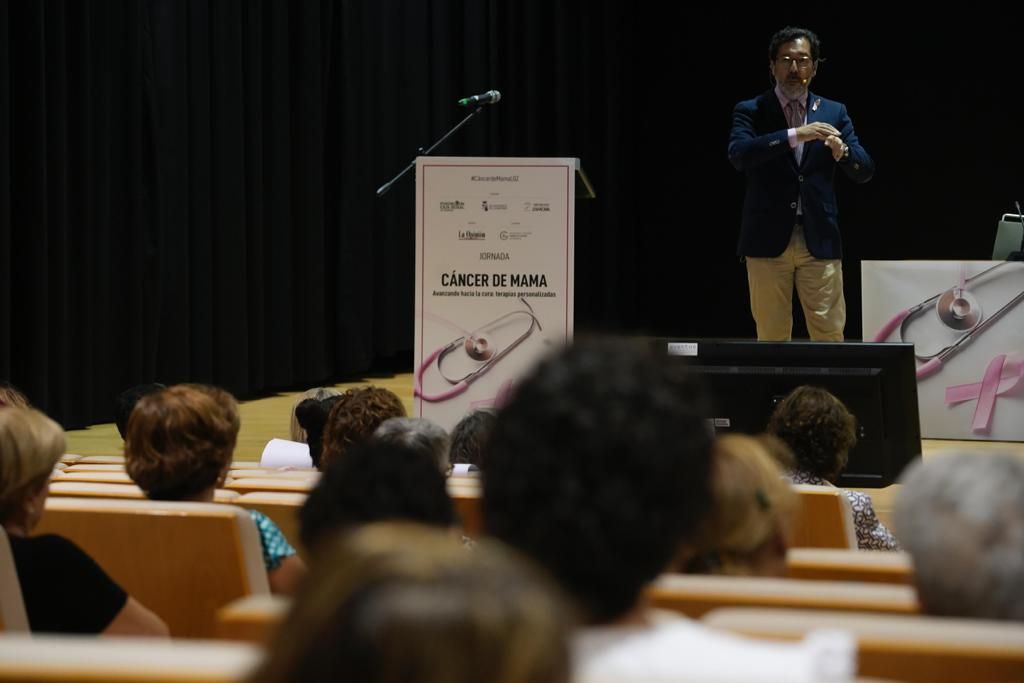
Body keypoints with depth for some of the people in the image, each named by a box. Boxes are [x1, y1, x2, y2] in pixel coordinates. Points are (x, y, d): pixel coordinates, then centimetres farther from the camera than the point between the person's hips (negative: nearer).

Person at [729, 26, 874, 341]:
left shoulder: (834, 112, 12)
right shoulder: (750, 111, 5)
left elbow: (865, 171, 5)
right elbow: (739, 154, -15)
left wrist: (841, 150, -17)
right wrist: (794, 135, -24)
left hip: (819, 241, 2)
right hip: (768, 241, -2)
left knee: (830, 335, -2)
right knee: (772, 337, 1)